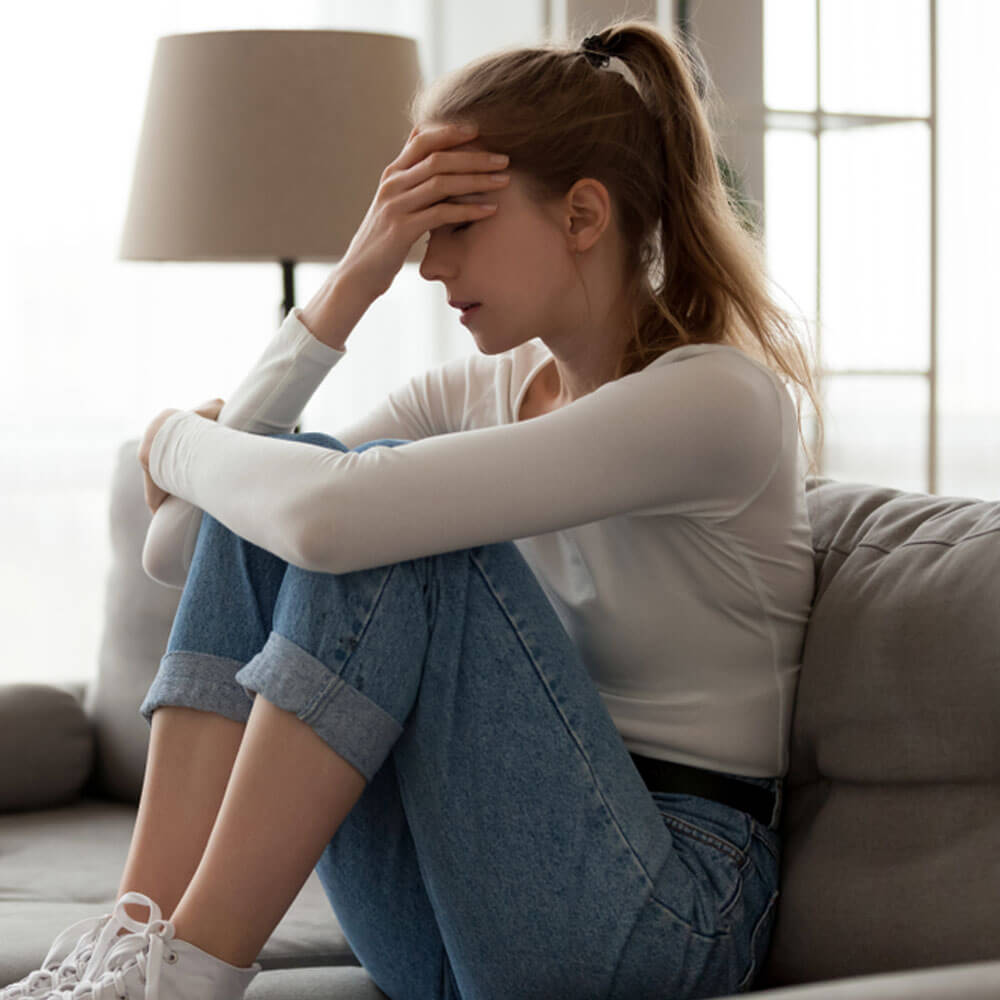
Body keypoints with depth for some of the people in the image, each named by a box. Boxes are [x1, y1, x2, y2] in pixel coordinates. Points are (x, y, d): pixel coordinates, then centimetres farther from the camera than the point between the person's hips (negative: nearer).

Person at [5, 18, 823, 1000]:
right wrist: (349, 285, -6)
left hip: (660, 912, -7)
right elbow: (176, 552, 0)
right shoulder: (471, 392, 9)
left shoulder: (719, 400, -15)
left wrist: (177, 442, -6)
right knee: (267, 489, -10)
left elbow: (336, 517, -28)